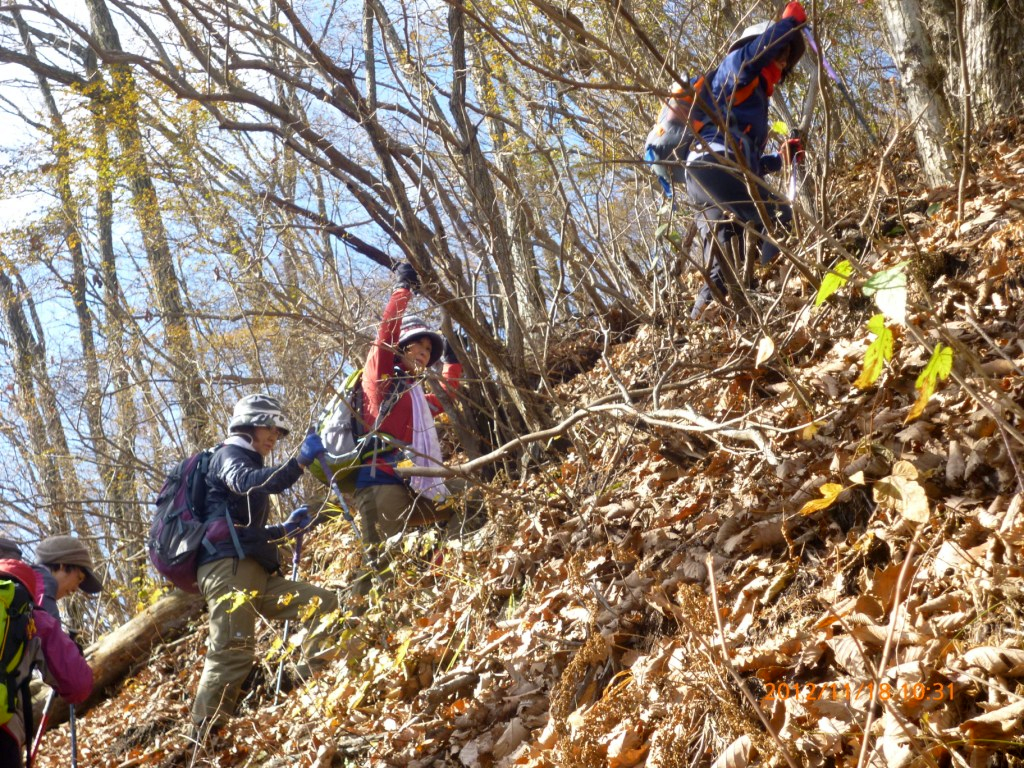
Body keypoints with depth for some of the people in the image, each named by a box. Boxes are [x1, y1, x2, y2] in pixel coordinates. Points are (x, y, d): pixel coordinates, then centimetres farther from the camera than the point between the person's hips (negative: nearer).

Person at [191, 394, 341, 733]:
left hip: (255, 575, 9)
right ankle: (204, 736, -8)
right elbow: (248, 482, -25)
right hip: (229, 567, -9)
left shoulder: (249, 464, 30)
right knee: (235, 651, -16)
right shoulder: (228, 455, 3)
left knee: (323, 603, -1)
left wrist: (286, 528, 23)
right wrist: (299, 461, -34)